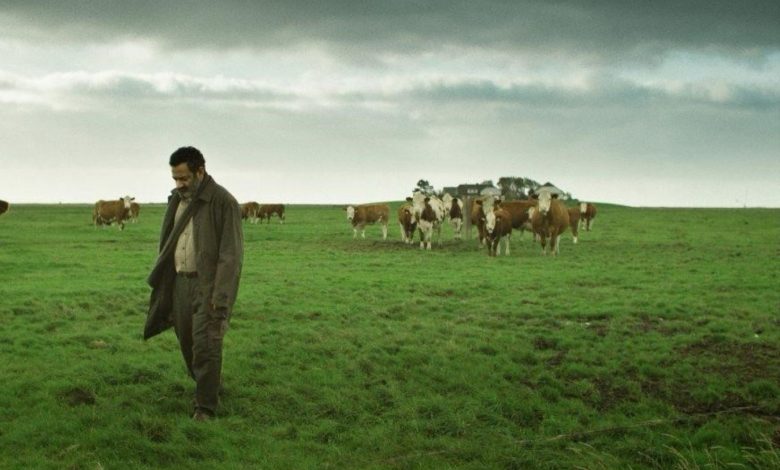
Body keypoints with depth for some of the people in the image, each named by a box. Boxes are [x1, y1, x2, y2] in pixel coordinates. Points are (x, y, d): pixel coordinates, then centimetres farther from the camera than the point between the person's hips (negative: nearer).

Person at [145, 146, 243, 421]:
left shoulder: (223, 202, -13)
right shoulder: (177, 200, 9)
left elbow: (231, 254, -16)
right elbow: (168, 245, 15)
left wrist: (221, 298, -21)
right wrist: (161, 285, 12)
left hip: (209, 283, -7)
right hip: (180, 282, 7)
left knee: (205, 344, -10)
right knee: (187, 343, 13)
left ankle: (206, 407, -2)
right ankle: (209, 387, 33)